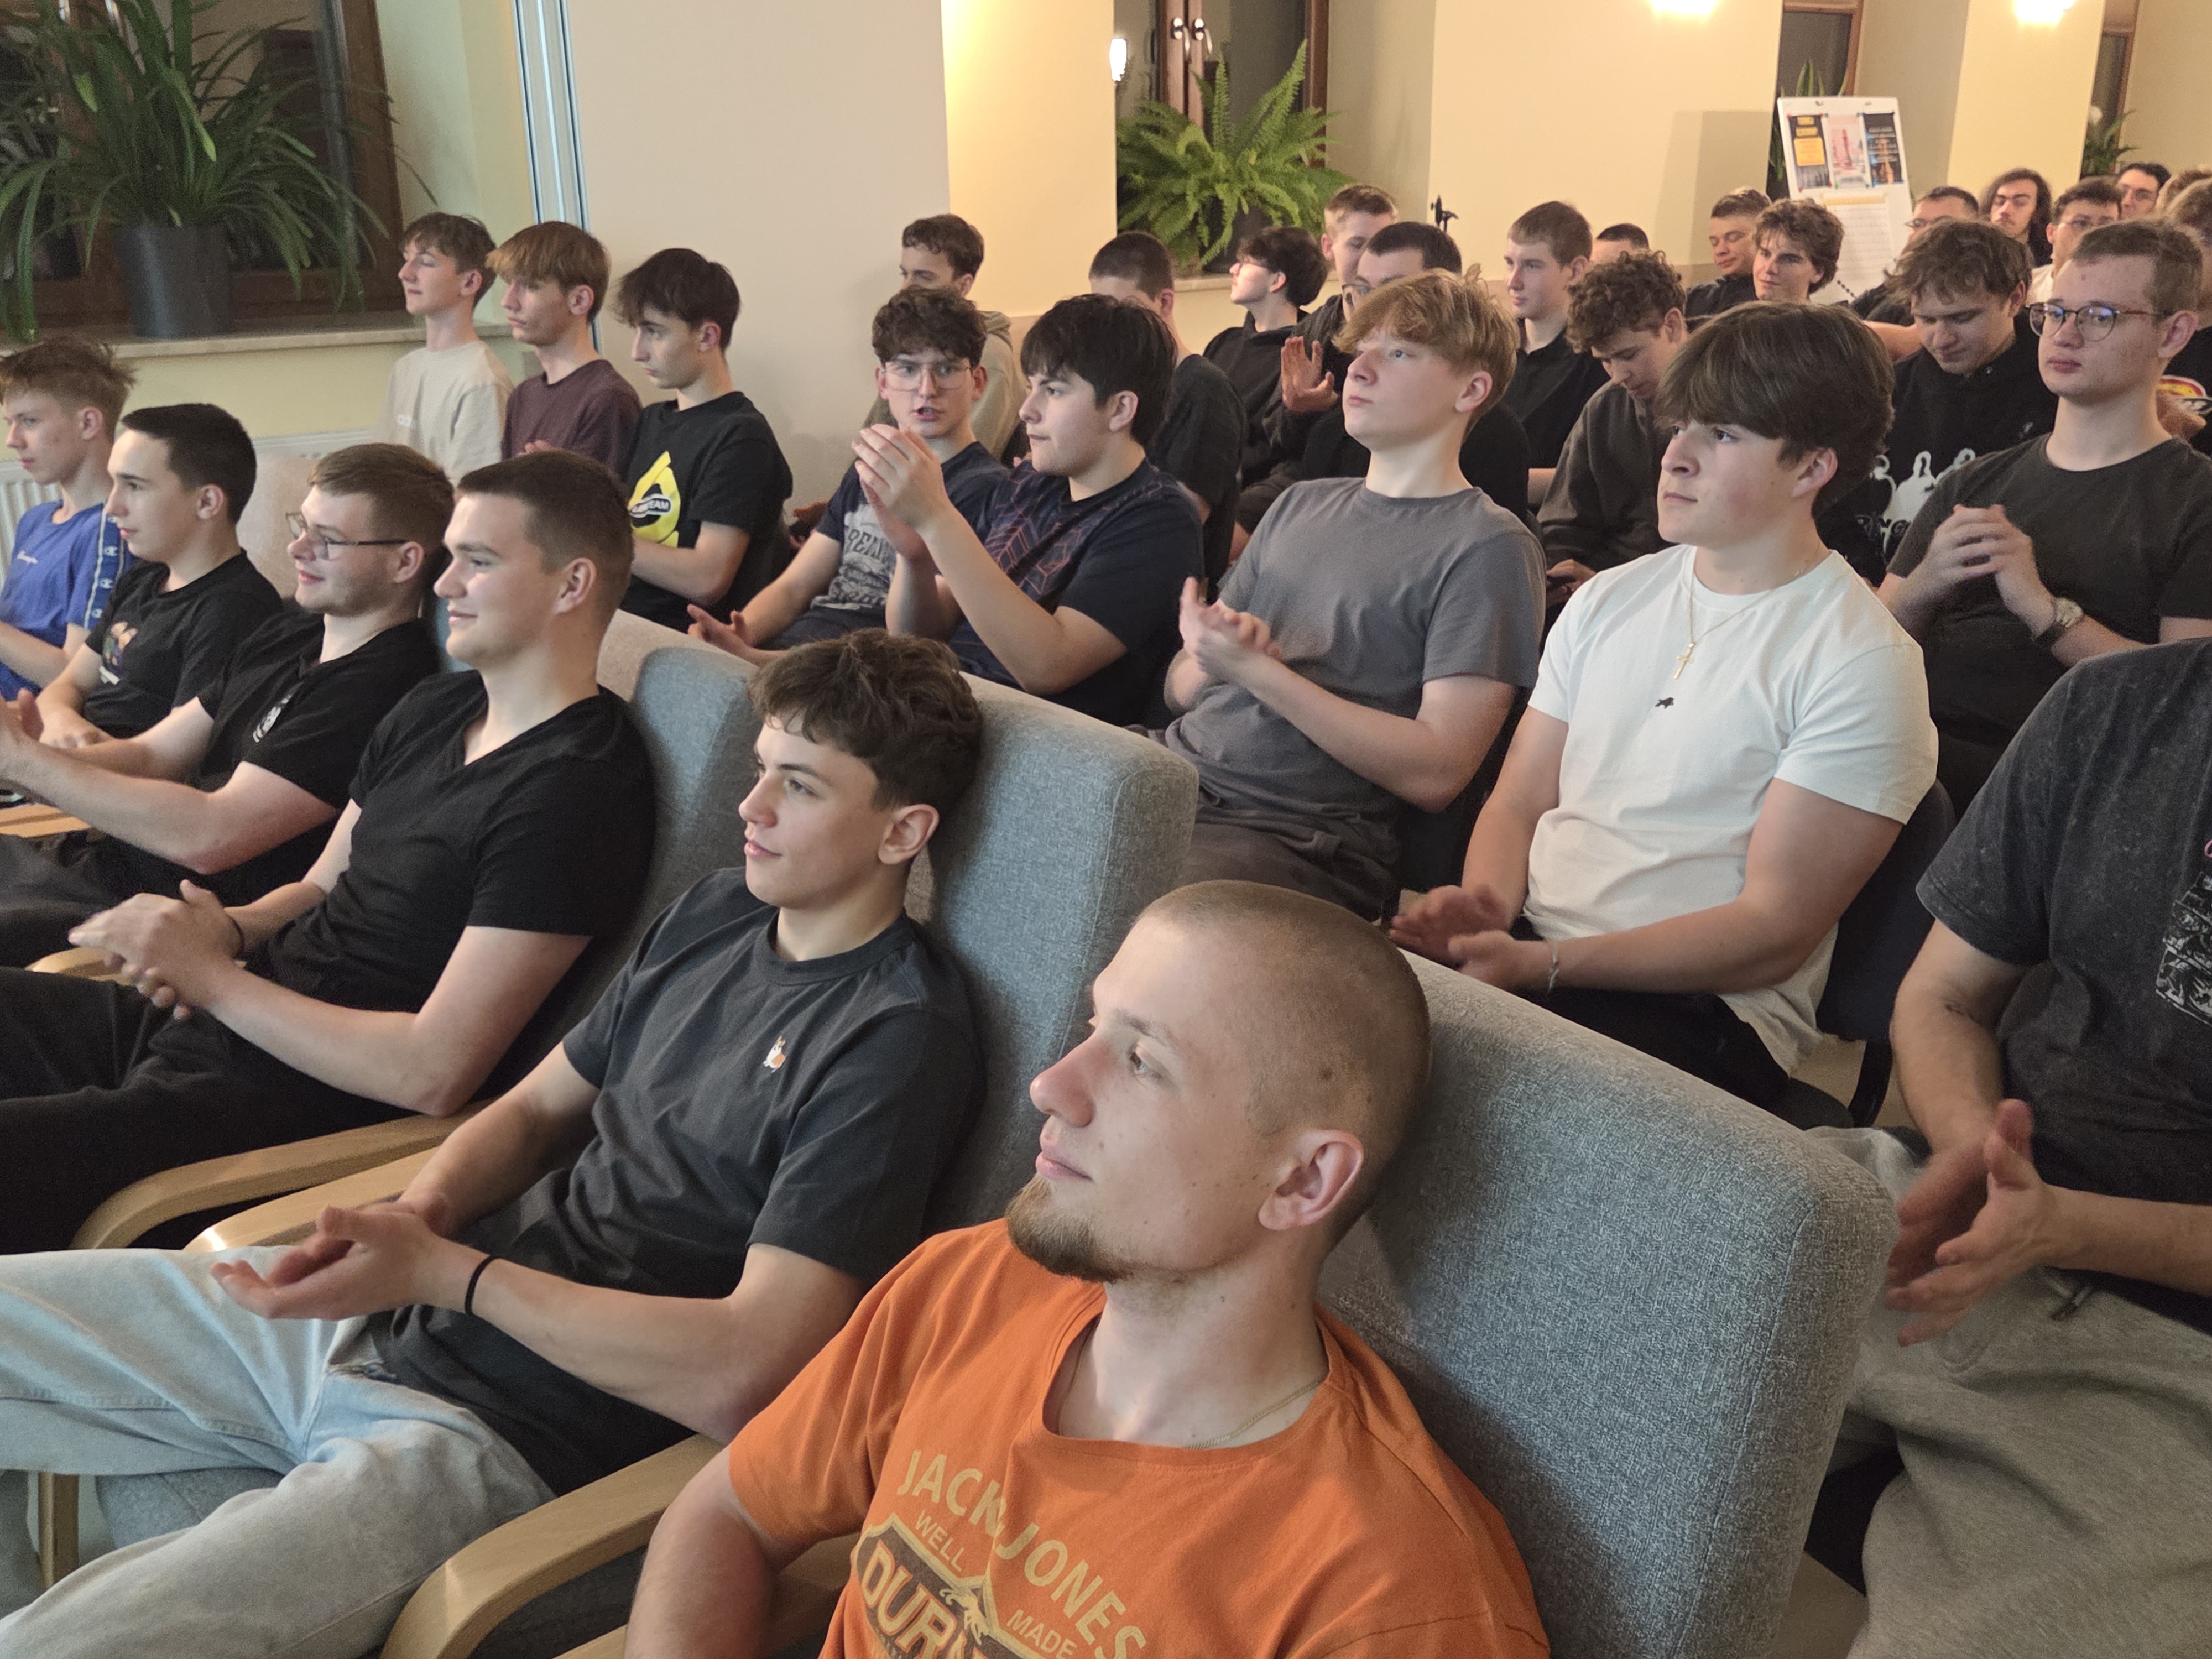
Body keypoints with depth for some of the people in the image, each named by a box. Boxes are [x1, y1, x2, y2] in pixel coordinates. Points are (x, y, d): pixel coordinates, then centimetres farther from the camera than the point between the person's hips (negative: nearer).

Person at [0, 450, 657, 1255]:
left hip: (296, 1096, -10)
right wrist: (228, 931, -3)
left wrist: (214, 978, -15)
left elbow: (433, 1073, -23)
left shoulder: (574, 789, -19)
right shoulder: (433, 707, 11)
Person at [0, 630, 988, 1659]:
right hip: (379, 1312, 9)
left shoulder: (898, 1040, -16)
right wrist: (415, 1213, -4)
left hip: (493, 1430, -8)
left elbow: (740, 1376, -22)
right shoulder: (719, 909, 11)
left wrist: (442, 1270, -16)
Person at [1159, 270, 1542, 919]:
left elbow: (1434, 774, -11)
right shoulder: (1300, 505, 22)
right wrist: (1211, 663, -4)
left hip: (1301, 834, -6)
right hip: (1174, 782, 6)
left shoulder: (1487, 545, -1)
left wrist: (1256, 671, -13)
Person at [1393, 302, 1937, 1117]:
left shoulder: (1860, 662, -5)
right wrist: (1487, 901, -10)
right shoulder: (1608, 600, 15)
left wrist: (1544, 964, -21)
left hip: (1704, 1004, -6)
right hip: (1528, 939, 6)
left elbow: (1775, 932, -11)